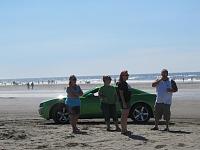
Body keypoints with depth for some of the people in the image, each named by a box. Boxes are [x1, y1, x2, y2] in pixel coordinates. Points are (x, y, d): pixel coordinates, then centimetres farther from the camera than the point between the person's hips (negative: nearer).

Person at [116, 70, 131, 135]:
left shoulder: (125, 83, 18)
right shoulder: (121, 83, -12)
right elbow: (121, 94, -17)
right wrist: (124, 103, -22)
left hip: (127, 101, 10)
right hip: (124, 101, -10)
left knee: (126, 116, 12)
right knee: (123, 116, -8)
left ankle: (125, 130, 18)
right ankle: (123, 130, -6)